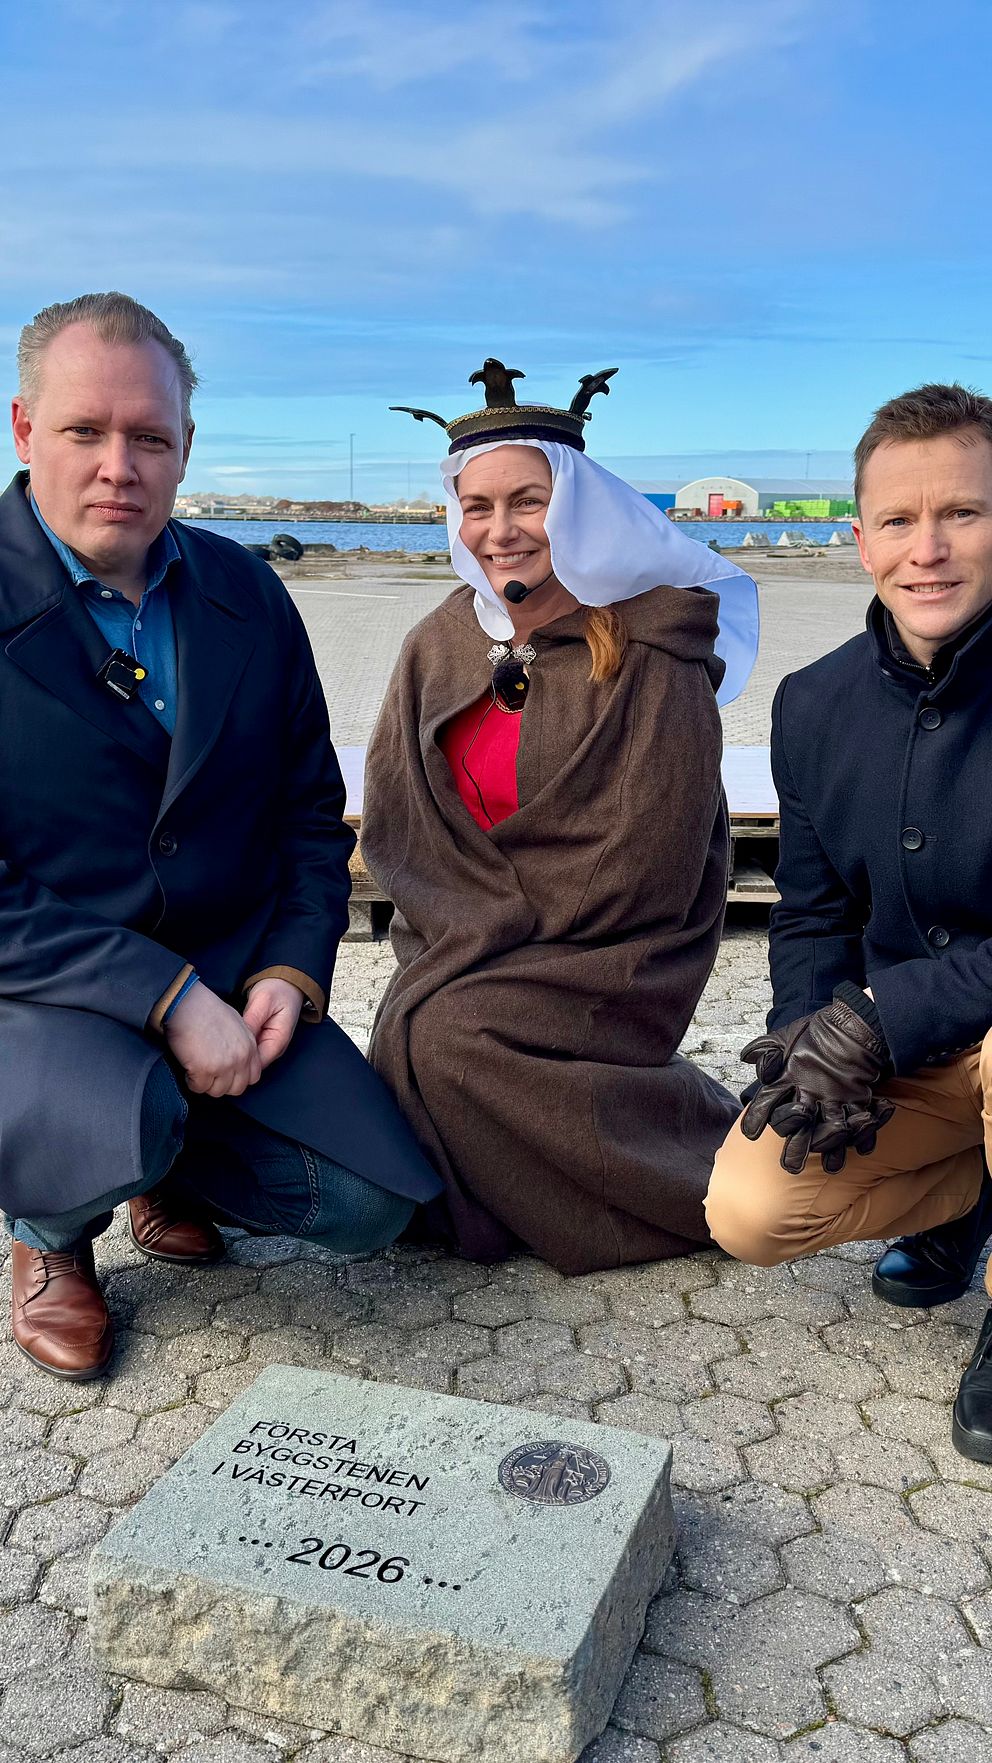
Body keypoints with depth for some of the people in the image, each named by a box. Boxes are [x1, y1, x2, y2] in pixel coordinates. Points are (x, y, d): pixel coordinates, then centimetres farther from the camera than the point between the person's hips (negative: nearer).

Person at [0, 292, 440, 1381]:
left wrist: (293, 969, -5)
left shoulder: (248, 597, 4)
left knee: (372, 1202, -7)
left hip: (225, 974, 5)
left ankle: (171, 1175, 26)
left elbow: (309, 810, 10)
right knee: (115, 1132, -36)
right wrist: (165, 1000, -24)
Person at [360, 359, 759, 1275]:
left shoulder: (650, 657, -14)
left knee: (448, 1034, -24)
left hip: (612, 957, -4)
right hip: (465, 948, 5)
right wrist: (463, 936, -12)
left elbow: (641, 870, -17)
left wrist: (481, 942, -13)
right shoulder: (439, 648, 3)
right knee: (408, 1036, -20)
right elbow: (394, 822, 3)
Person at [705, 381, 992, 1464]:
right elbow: (812, 914, 6)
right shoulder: (815, 705, -1)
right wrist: (809, 1035, -12)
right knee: (748, 1214, -13)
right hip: (891, 1054, 5)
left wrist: (881, 1018, -29)